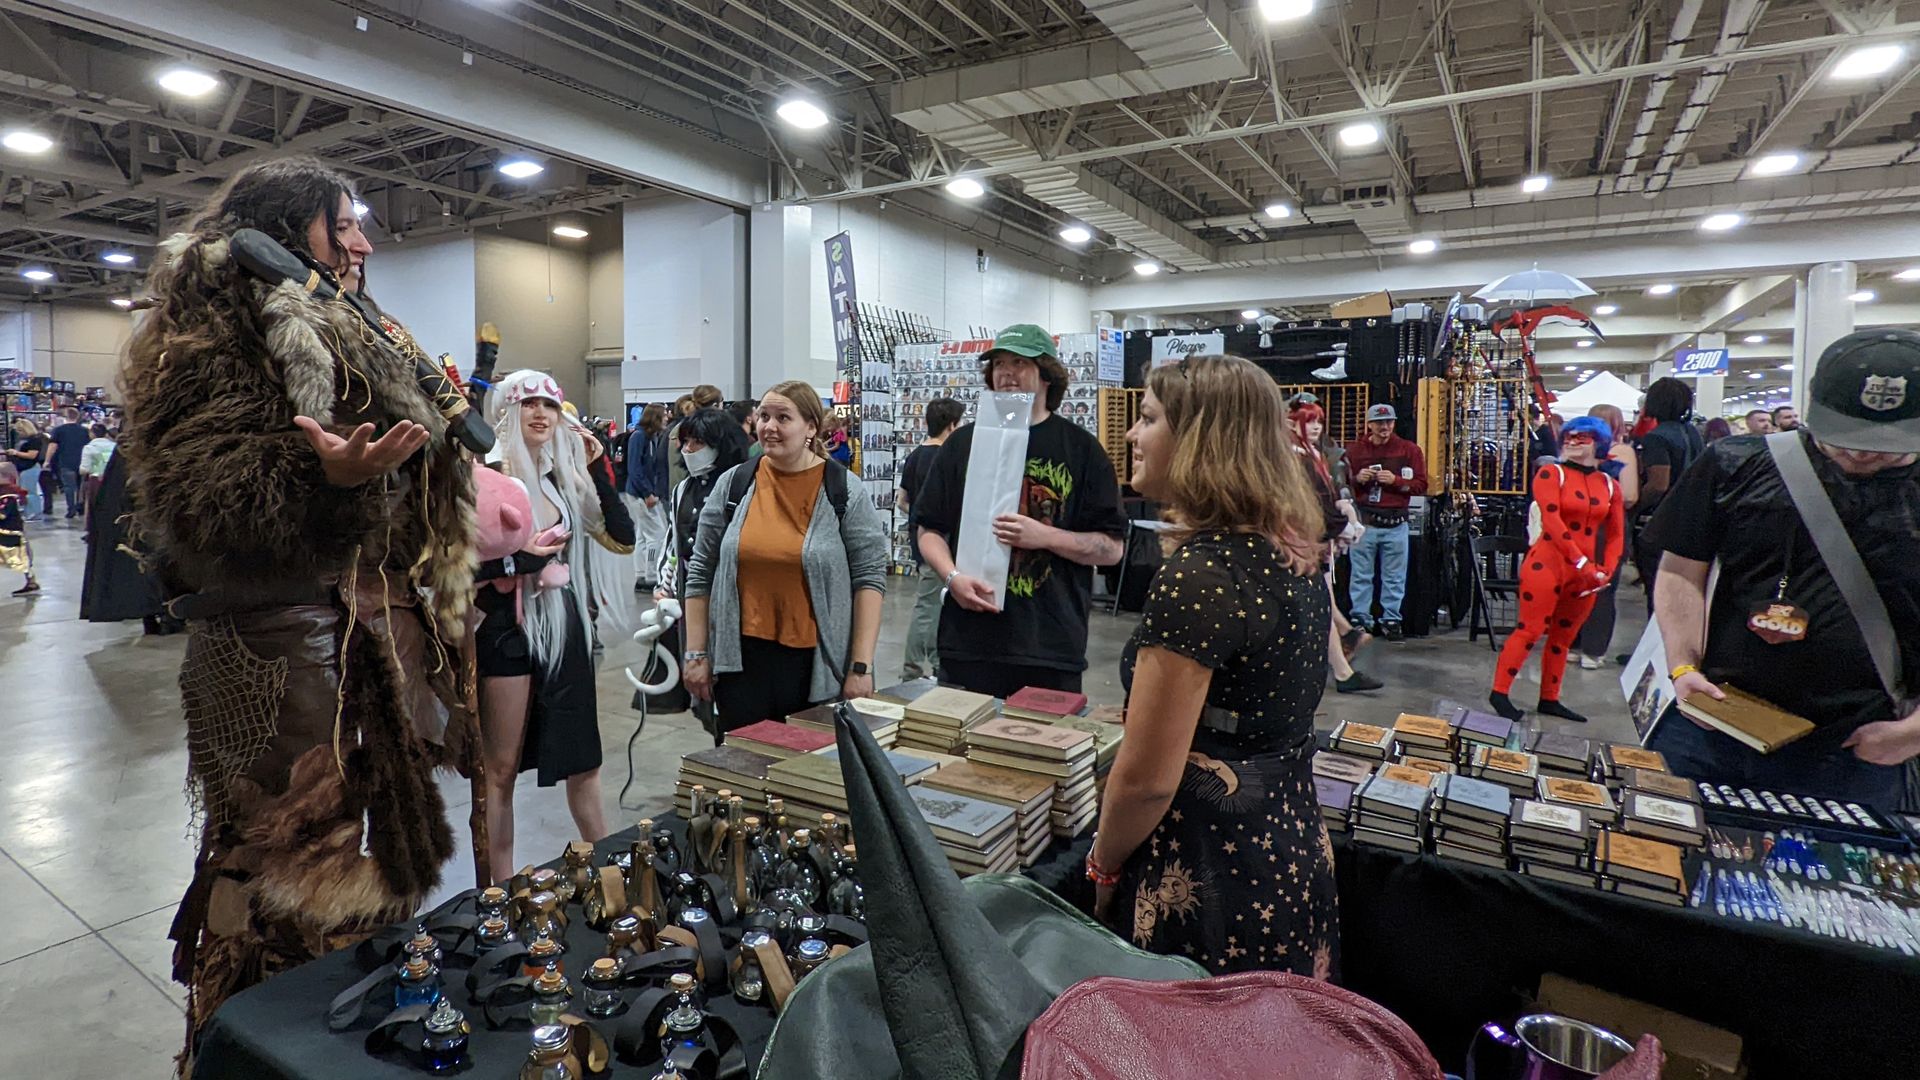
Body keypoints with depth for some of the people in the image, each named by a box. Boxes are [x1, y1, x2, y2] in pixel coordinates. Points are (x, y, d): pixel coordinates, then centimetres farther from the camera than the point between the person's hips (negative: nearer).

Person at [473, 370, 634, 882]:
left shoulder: (565, 474, 9)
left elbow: (622, 538, 1)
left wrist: (597, 470, -2)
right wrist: (519, 556, -18)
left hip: (565, 625, 6)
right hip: (507, 627, -5)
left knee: (584, 760, 15)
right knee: (502, 768, 6)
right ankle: (502, 888, 20)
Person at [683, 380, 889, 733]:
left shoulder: (845, 490, -3)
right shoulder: (734, 483, 3)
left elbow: (869, 576, -5)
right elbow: (701, 572, 8)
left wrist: (861, 667, -9)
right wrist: (696, 654, 5)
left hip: (817, 664, -2)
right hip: (741, 658, 2)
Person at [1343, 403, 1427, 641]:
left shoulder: (1409, 449, 4)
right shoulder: (1354, 449, 6)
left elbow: (1421, 485, 1)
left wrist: (1395, 480, -13)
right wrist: (1357, 479, -11)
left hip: (1395, 522, 0)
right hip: (1364, 520, 0)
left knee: (1394, 577, 5)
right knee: (1361, 575, 3)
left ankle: (1391, 620, 14)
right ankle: (1360, 619, 11)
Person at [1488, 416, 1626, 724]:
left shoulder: (1609, 485, 11)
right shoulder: (1551, 474, -3)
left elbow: (1615, 535, 12)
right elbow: (1552, 521, -13)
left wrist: (1605, 572, -1)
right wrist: (1581, 563, -18)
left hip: (1587, 574, 5)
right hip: (1548, 564, -5)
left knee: (1563, 637, 11)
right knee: (1530, 630, -7)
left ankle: (1549, 700, 20)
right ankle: (1500, 692, 0)